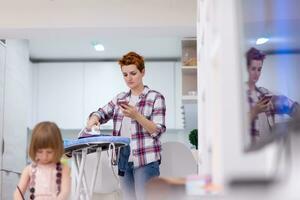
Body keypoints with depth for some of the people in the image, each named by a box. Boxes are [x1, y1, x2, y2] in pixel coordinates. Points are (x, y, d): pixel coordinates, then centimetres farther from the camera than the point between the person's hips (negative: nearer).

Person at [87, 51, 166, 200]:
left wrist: (136, 116, -23)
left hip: (145, 161, -5)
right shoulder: (120, 98, 14)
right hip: (124, 160, 6)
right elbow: (102, 113, 14)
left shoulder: (155, 98, -2)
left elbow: (158, 131, -9)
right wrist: (94, 119, -10)